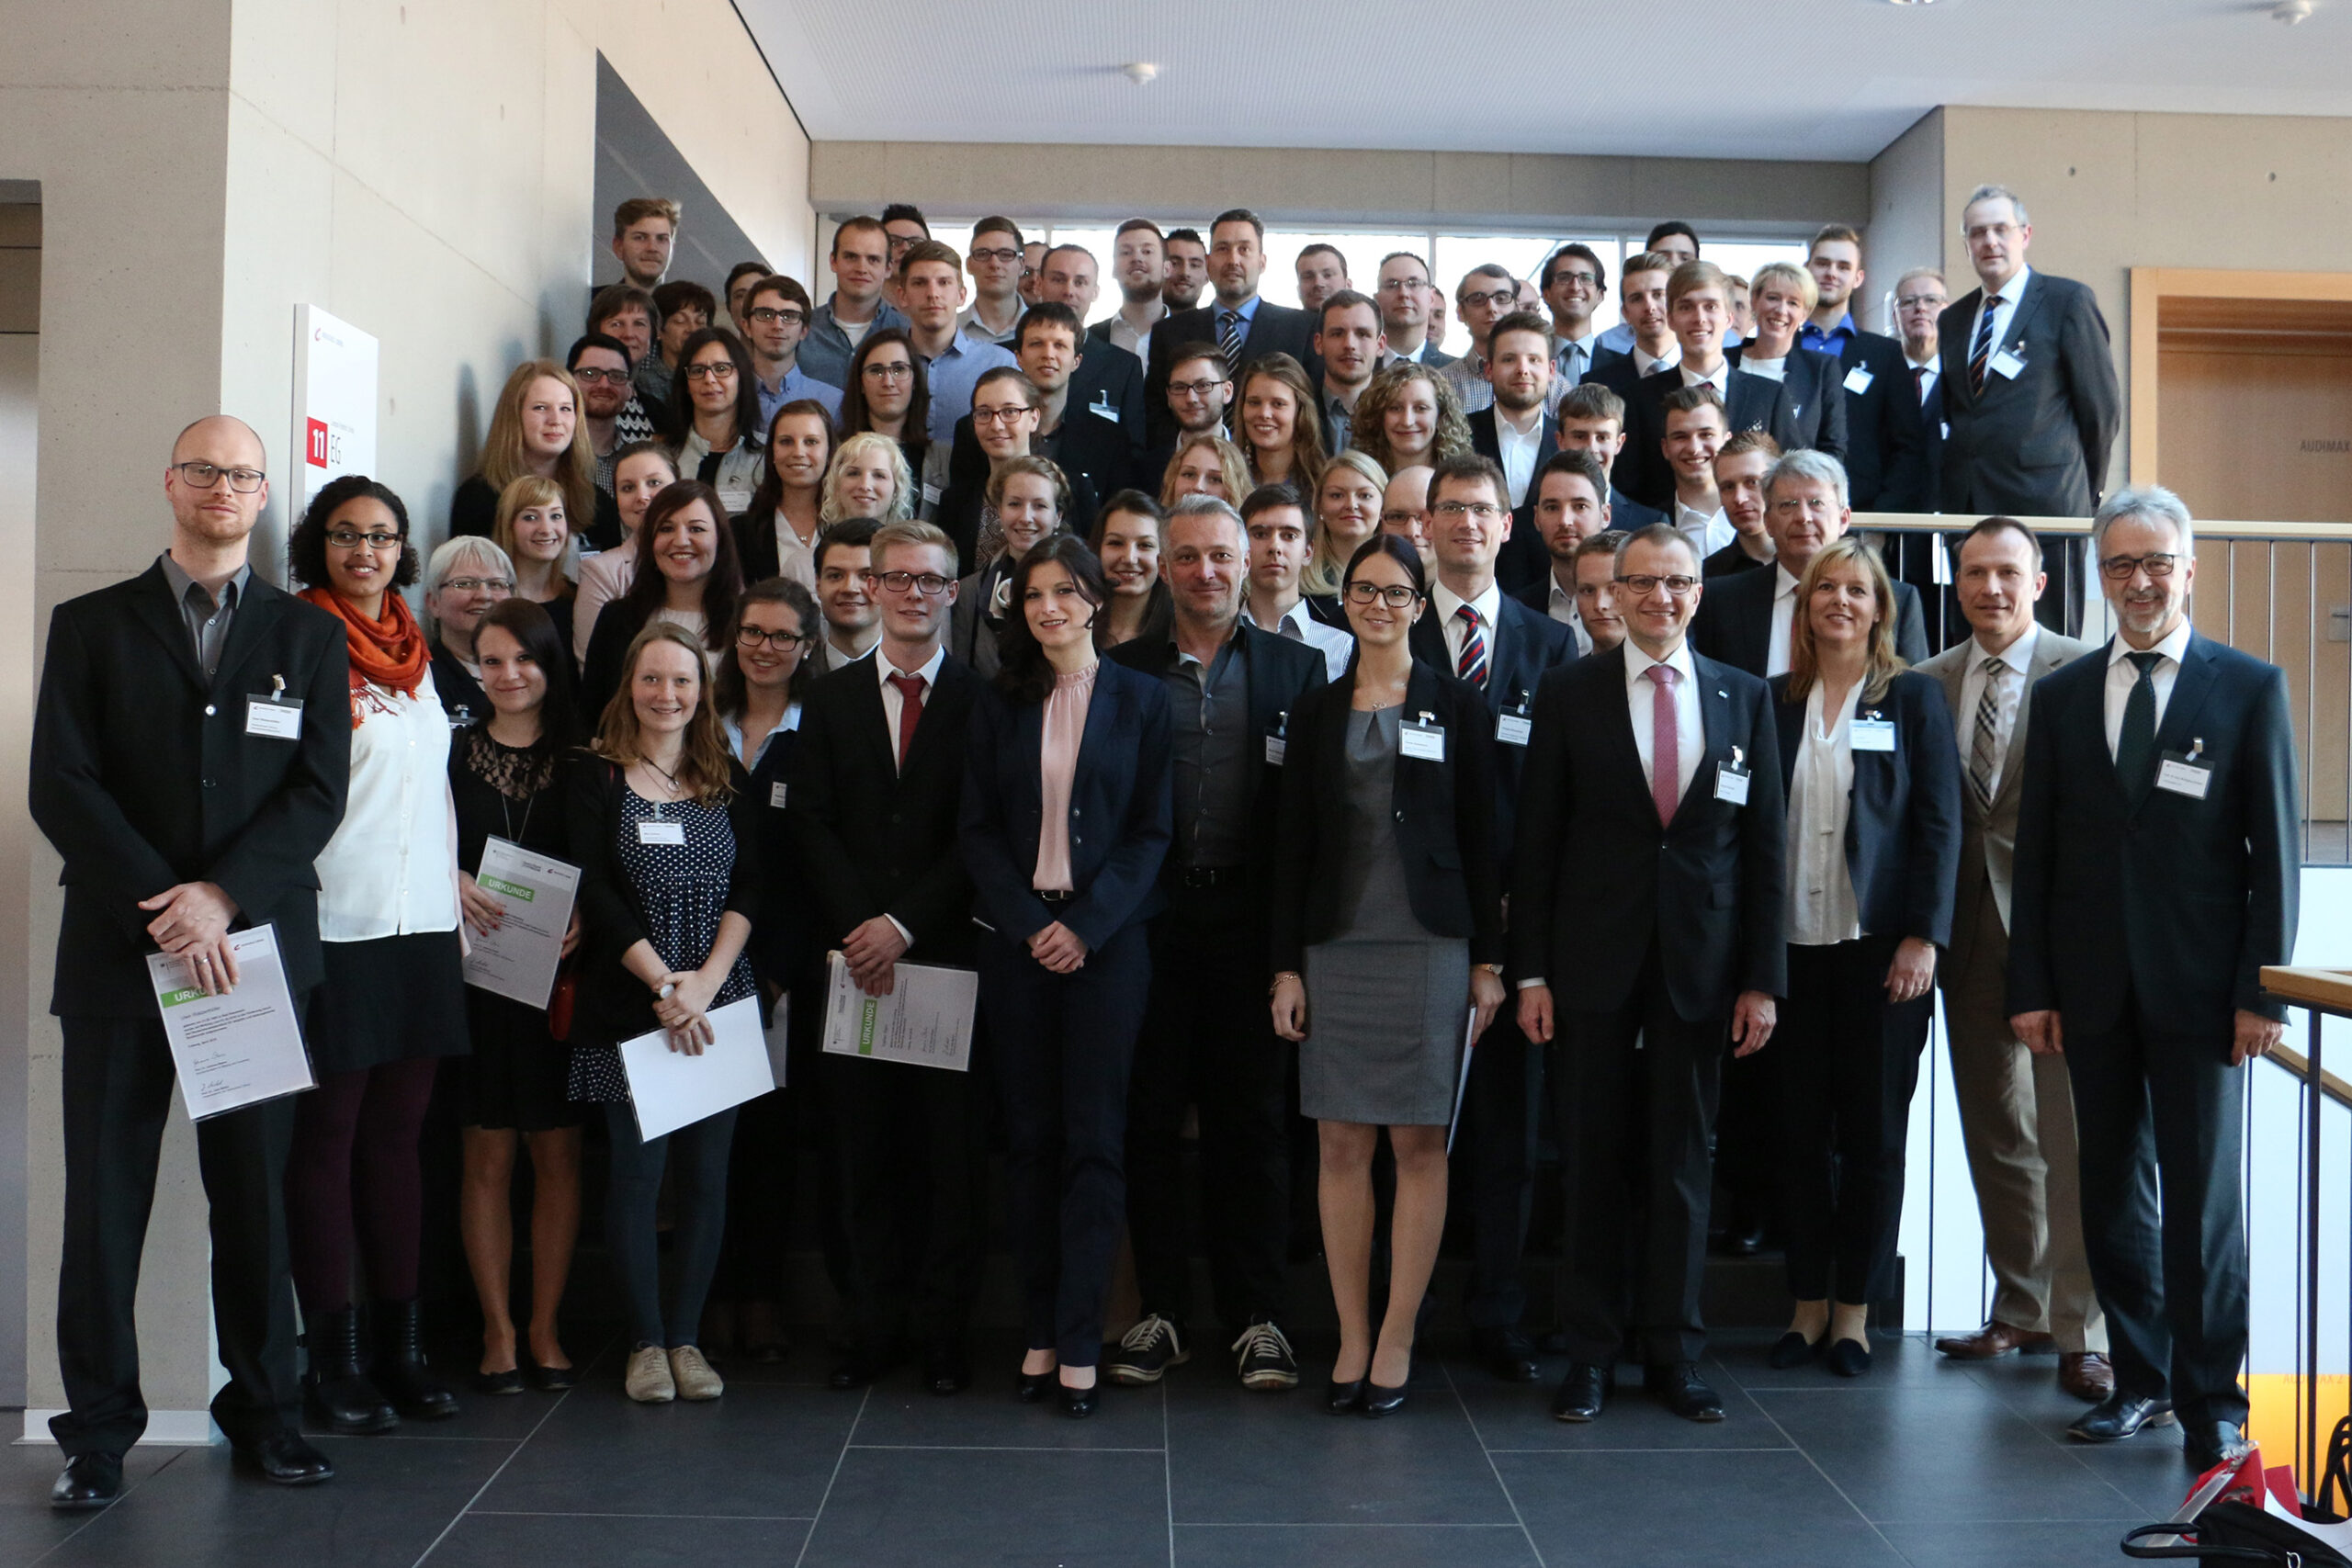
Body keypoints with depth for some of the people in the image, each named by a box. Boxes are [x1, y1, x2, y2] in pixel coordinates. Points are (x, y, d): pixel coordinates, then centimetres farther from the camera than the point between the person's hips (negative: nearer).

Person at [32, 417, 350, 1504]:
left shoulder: (309, 636, 11)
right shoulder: (91, 626, 9)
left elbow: (320, 790, 1)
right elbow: (61, 785, -1)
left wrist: (219, 898, -12)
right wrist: (161, 913, -12)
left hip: (256, 949, 1)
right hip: (116, 954, 0)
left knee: (256, 1196, 5)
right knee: (104, 1198, 2)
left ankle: (263, 1412, 17)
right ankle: (99, 1430, 12)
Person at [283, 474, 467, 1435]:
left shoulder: (415, 657, 17)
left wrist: (454, 889, 18)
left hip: (422, 924, 6)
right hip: (336, 925, -6)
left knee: (397, 1135, 9)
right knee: (328, 1137, -1)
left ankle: (399, 1346, 15)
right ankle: (332, 1361, 6)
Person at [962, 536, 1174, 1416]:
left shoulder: (1141, 701, 4)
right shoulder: (997, 706, 10)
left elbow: (1151, 831, 1)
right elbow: (976, 830, 6)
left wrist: (1086, 926, -9)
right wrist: (1029, 922, -7)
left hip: (1107, 938, -2)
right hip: (1017, 938, 2)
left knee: (1094, 1137, -3)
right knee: (1029, 1136, 4)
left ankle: (1079, 1342, 0)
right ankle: (1038, 1332, 10)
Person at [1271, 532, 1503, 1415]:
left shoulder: (1456, 708, 4)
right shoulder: (1317, 712, 9)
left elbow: (1480, 838, 3)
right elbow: (1293, 844, 8)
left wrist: (1488, 960, -2)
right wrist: (1287, 965, 2)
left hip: (1430, 945, -2)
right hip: (1335, 946, 2)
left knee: (1418, 1143, 0)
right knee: (1342, 1144, 2)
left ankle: (1397, 1342, 8)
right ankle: (1352, 1339, 11)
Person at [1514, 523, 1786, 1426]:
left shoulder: (1744, 698, 7)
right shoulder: (1569, 695, 2)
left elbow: (1765, 844, 6)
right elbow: (1537, 840, 1)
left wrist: (1763, 977, 1)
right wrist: (1531, 970, -4)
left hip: (1699, 963, 1)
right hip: (1594, 961, -1)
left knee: (1682, 1161, 7)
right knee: (1594, 1160, 4)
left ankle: (1673, 1353, 18)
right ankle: (1592, 1353, 16)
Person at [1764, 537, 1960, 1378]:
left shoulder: (1914, 696, 3)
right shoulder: (1774, 701, 9)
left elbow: (1940, 824, -1)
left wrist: (1924, 937, -10)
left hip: (1881, 946, -2)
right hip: (1794, 944, 2)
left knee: (1874, 1132, 4)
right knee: (1799, 1128, 6)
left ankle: (1855, 1311, 15)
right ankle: (1809, 1302, 18)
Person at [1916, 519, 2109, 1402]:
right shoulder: (1927, 684, 10)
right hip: (1970, 931, 5)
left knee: (2072, 1132, -3)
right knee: (1995, 1132, 13)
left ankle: (2081, 1334, 5)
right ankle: (2021, 1310, 27)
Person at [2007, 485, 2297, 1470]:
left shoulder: (2250, 688, 1)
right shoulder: (2062, 695, 9)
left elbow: (2275, 852, -2)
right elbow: (2036, 851, 8)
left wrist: (2261, 991, -8)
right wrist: (2030, 986, 3)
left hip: (2198, 987, -3)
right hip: (2093, 989, 3)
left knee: (2203, 1199, 1)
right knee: (2112, 1195, 10)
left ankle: (2211, 1403, 12)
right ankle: (2141, 1380, 24)